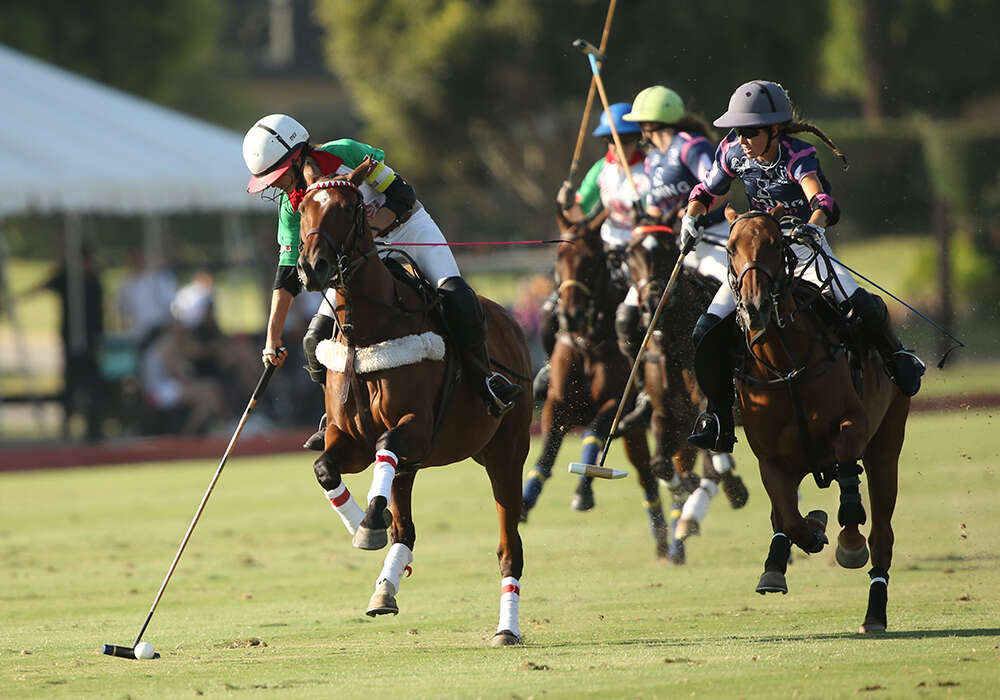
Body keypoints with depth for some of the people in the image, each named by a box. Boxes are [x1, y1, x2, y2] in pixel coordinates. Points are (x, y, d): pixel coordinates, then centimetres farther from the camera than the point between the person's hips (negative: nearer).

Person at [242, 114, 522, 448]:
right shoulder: (292, 207, -9)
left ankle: (485, 379, -13)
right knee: (317, 339, -9)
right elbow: (288, 273, -7)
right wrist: (272, 339, -11)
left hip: (408, 229, -4)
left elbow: (403, 196, -18)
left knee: (456, 296, -29)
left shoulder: (345, 154, -23)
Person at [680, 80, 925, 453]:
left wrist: (815, 225, -65)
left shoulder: (797, 156, -24)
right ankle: (719, 417, 6)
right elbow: (706, 192, 7)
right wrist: (691, 216, -16)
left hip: (805, 246, -4)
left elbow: (819, 197, -43)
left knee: (861, 307, -27)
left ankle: (895, 355, 6)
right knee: (708, 332, -12)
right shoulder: (733, 152, -9)